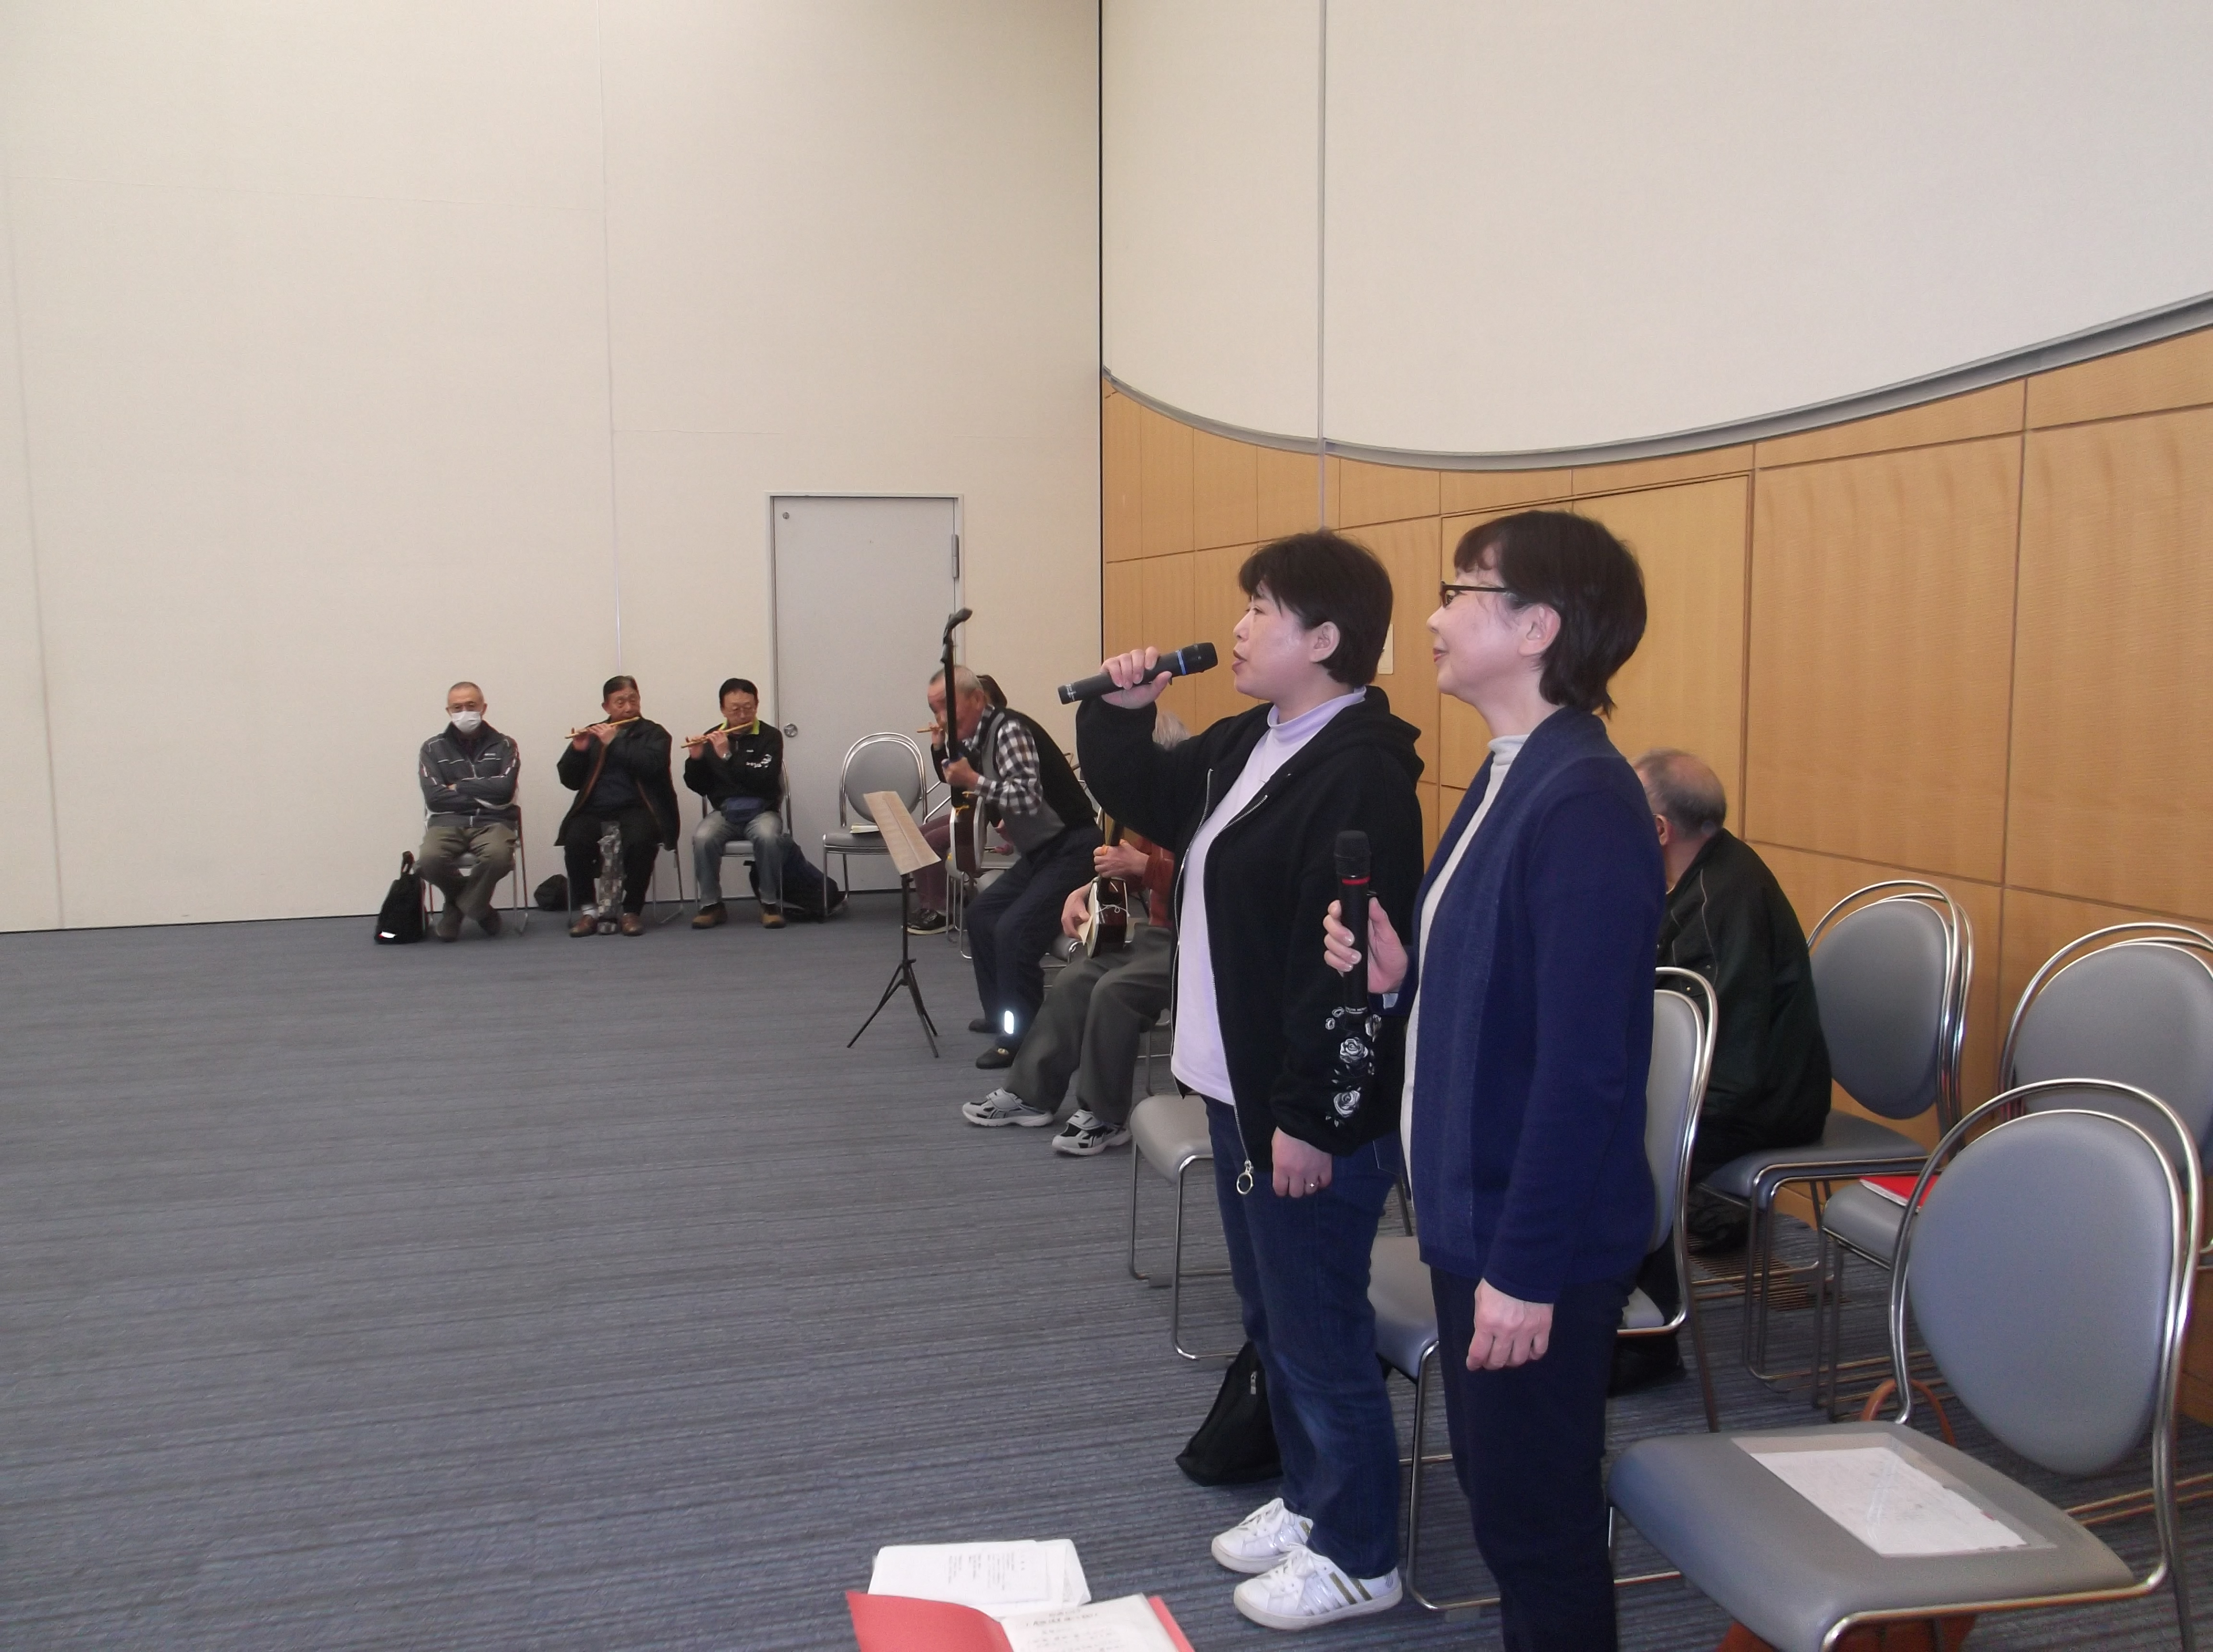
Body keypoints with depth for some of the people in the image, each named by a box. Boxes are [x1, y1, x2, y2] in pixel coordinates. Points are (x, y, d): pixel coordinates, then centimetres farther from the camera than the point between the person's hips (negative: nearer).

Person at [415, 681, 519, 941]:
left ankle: (460, 906, -5)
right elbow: (434, 798, -2)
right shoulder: (433, 748, 11)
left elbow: (504, 790, -7)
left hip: (492, 822, -1)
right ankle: (476, 906, 1)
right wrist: (482, 795, -5)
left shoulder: (503, 745, 10)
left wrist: (459, 787, -2)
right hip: (448, 822, 1)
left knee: (499, 856, -36)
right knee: (429, 860, -32)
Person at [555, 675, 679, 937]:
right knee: (576, 840, -28)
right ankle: (586, 910, -14)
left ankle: (632, 911, -18)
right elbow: (570, 781, 11)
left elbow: (652, 766, -13)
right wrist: (577, 751, -6)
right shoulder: (592, 735, 17)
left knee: (640, 841, -34)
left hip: (636, 809, -2)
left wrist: (615, 743, -13)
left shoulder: (654, 734, 9)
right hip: (595, 810, 3)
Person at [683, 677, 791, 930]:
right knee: (702, 838, -29)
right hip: (724, 812, 3)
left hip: (761, 810, -2)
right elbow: (700, 788, 9)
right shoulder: (712, 739, 9)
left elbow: (765, 780, -18)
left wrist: (728, 756, -22)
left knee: (768, 836, -36)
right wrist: (696, 760, -9)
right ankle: (711, 905, -12)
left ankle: (771, 904, -19)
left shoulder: (770, 736, -3)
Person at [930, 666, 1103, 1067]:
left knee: (1013, 931, -22)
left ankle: (1019, 1038, -11)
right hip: (1039, 851, 11)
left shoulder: (1009, 728, -18)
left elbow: (1028, 797, -30)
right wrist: (941, 750, 10)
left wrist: (974, 781, -24)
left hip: (1072, 849, -11)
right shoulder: (978, 739, 11)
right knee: (982, 914, 17)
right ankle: (1000, 1013, 29)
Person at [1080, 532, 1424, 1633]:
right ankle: (1309, 1497, 41)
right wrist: (1121, 709, 6)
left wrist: (1313, 1118, -23)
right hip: (1237, 1090, 10)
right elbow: (1141, 798, 24)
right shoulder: (1246, 745, 9)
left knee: (1318, 1332, 5)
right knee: (1268, 1317, 22)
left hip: (1311, 1113, -10)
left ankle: (1357, 1559, 24)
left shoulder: (1359, 773, -22)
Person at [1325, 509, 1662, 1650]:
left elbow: (1585, 1064, -24)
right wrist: (1400, 974, -3)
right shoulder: (1507, 775, 6)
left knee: (1539, 1523, 9)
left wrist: (1527, 1269, -20)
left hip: (1536, 1237, -9)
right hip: (1475, 1209, 9)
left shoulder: (1584, 803, -22)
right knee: (1499, 1494, 23)